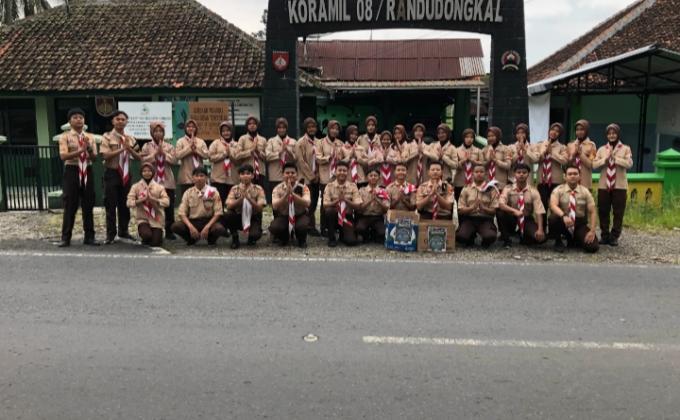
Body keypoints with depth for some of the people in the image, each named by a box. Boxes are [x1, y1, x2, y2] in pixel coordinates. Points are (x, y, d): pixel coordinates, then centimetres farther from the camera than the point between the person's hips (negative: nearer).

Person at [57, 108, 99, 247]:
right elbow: (63, 156, -14)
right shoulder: (65, 137, 0)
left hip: (87, 172, 3)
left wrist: (89, 148, -16)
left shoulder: (90, 137, 10)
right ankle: (66, 238, 9)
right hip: (72, 171, -3)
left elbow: (94, 157, 3)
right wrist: (81, 150, -24)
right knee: (70, 206, -1)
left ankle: (89, 236, 15)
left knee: (88, 205, 6)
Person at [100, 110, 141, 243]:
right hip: (112, 173, -4)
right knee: (111, 205, -1)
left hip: (126, 173, 4)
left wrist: (129, 148, -12)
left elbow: (139, 158, 4)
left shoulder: (130, 138, 9)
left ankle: (123, 231, 23)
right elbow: (106, 155, -16)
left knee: (125, 204, 11)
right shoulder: (107, 137, -4)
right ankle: (110, 234, 6)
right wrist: (122, 148, -20)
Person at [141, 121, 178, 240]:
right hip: (152, 181, -1)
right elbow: (144, 160, -7)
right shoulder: (146, 146, 7)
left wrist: (163, 152, -10)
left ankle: (169, 232, 8)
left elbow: (174, 160, -2)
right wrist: (156, 153, -11)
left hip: (167, 181, 1)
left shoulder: (169, 146, 11)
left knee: (169, 207, 1)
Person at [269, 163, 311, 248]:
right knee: (274, 227, -29)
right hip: (283, 216, 1)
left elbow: (307, 203, -27)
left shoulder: (303, 187, -10)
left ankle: (302, 240, 2)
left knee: (302, 226, -36)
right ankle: (284, 238, 8)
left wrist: (292, 193, -37)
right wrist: (286, 194, -34)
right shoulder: (278, 188, -8)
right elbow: (275, 206, -22)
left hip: (300, 215, -1)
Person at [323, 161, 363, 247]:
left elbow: (358, 206, -7)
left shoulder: (353, 186, 0)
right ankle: (332, 238, -12)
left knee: (351, 241, -24)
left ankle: (343, 234, 15)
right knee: (329, 211, -35)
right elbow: (326, 206, -11)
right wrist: (337, 200, -27)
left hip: (347, 217, 0)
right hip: (334, 217, 0)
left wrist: (345, 199, -22)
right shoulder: (329, 186, -2)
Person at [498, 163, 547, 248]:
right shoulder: (508, 188, -7)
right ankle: (506, 239, -12)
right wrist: (514, 211, -40)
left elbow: (539, 212, -13)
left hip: (527, 220, 1)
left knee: (541, 238, -27)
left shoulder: (533, 191, -6)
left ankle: (523, 239, 10)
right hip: (512, 219, 0)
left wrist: (540, 230, -28)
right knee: (500, 213, -32)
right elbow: (500, 204, -23)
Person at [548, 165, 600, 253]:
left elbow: (592, 212, -3)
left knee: (593, 247, -20)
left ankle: (575, 240, 16)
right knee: (554, 217, -36)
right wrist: (564, 216, -43)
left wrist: (592, 231, -15)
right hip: (564, 222, -2)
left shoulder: (585, 191, 0)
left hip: (580, 223, 2)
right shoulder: (558, 190, -5)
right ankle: (558, 242, -7)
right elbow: (553, 205, -23)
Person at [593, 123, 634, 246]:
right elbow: (594, 164, 1)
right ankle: (605, 236, 12)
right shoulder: (602, 149, 10)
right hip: (603, 185, 2)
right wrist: (605, 159, -11)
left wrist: (614, 158, -12)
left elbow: (629, 164, -10)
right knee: (603, 212, 3)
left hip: (619, 186, -2)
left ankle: (614, 237, 8)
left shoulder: (625, 149, 4)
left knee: (618, 213, 0)